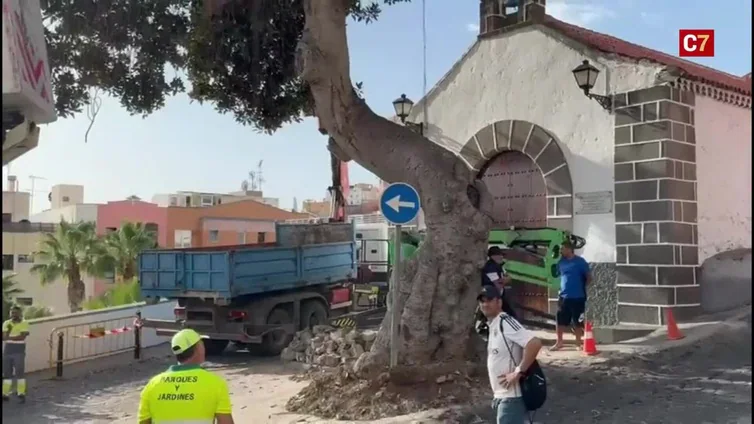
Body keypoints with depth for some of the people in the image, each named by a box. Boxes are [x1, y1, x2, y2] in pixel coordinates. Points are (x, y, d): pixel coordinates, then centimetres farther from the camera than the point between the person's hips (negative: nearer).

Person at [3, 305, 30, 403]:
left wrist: (9, 337, -17)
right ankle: (5, 394, 12)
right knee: (6, 373, 6)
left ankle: (21, 394, -2)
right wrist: (8, 331, -19)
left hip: (19, 352, -4)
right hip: (7, 351, 4)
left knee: (19, 373, -6)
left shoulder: (24, 323, -5)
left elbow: (22, 337, -15)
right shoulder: (6, 323, 8)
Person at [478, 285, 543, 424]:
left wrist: (518, 372, -23)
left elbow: (535, 343, -27)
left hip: (511, 397, -10)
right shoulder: (491, 325, 13)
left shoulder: (505, 322, -16)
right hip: (502, 396, 10)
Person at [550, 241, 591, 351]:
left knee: (577, 321, 5)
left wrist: (581, 287, 1)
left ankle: (578, 343, 18)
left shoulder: (580, 261, -8)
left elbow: (589, 277, -4)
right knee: (560, 320, 7)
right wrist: (563, 287, 11)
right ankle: (559, 342, 19)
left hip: (577, 297, -5)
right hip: (563, 296, 5)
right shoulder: (561, 262, 7)